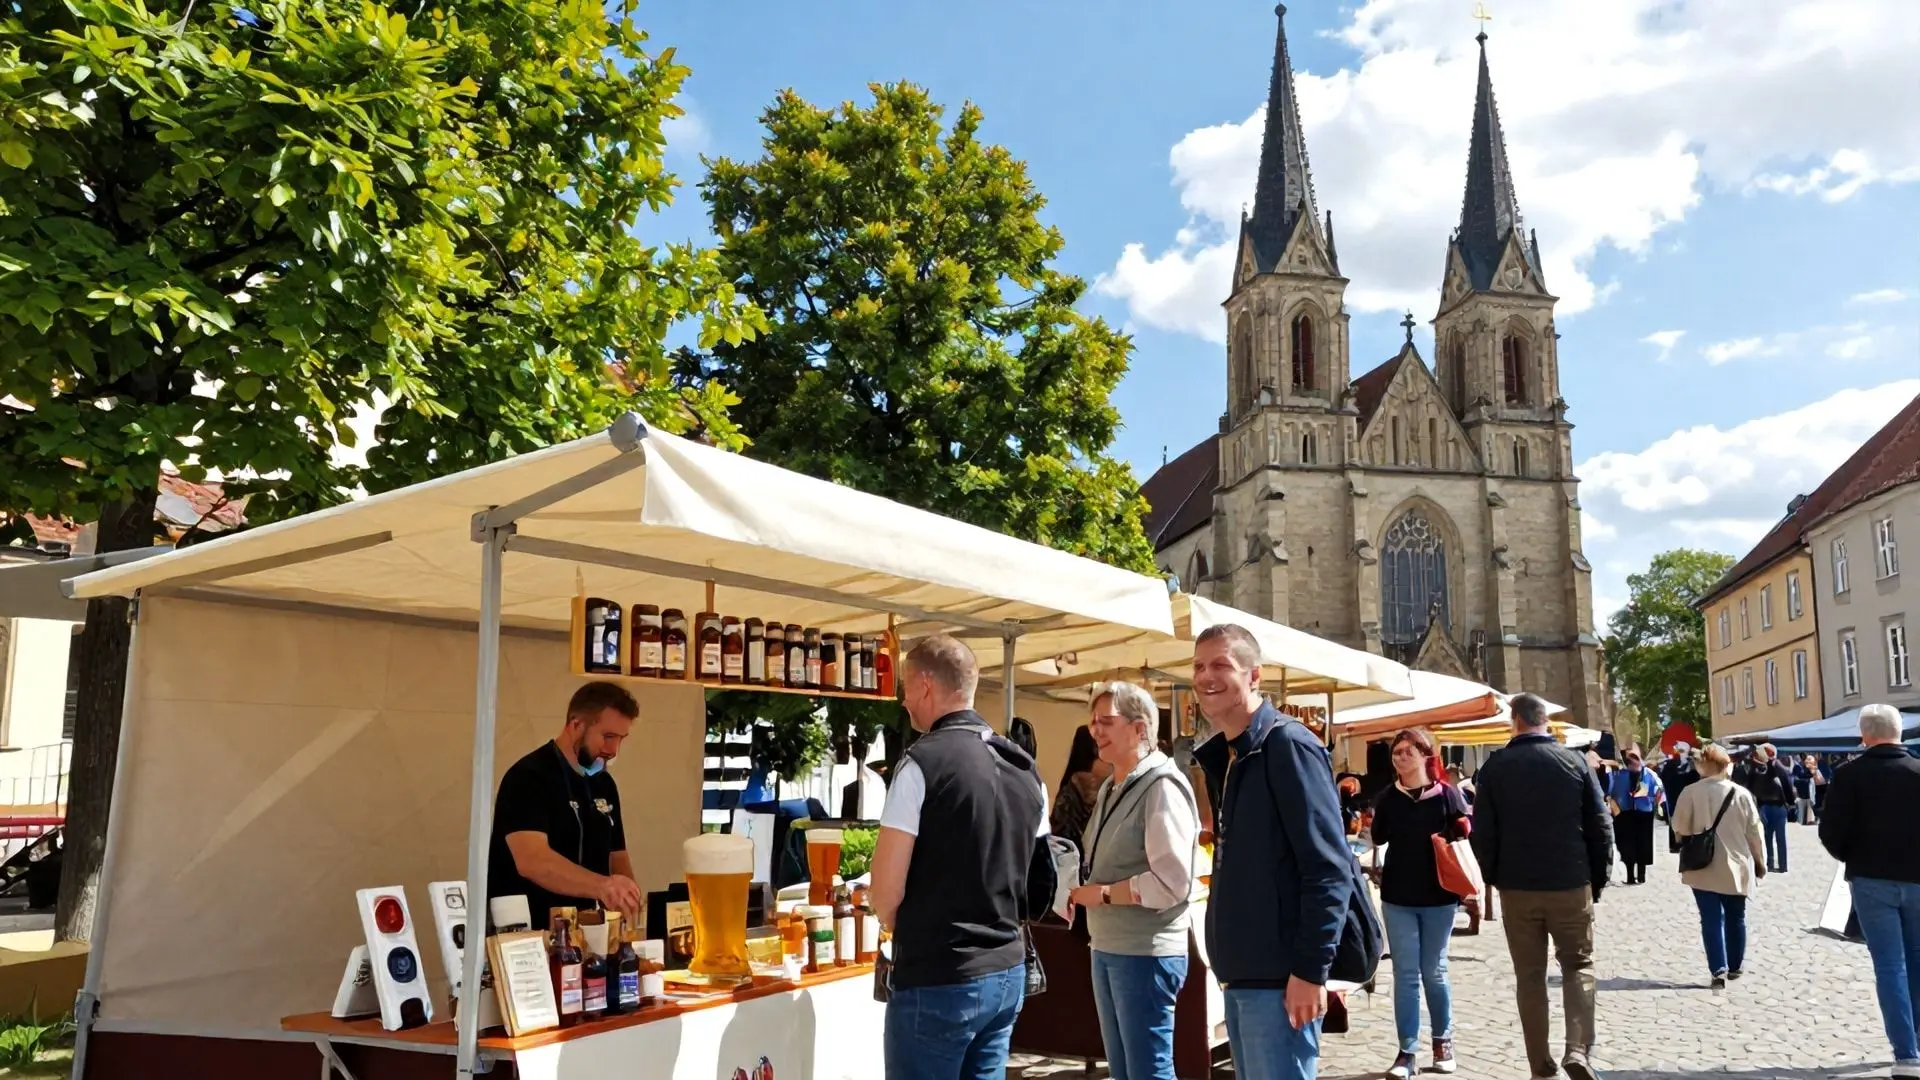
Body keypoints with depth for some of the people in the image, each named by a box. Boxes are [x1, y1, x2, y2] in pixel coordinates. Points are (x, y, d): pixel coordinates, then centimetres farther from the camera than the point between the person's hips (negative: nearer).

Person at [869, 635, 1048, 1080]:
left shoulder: (923, 762, -15)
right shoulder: (1025, 769, 8)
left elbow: (886, 892, -14)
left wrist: (906, 930, 5)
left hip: (939, 980, -7)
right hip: (1008, 971, 7)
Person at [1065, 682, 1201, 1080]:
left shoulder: (1161, 786, -14)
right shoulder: (1110, 788, 13)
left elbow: (1171, 882, -22)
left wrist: (1103, 894, -15)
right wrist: (1077, 878, 0)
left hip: (1145, 953, -9)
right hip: (1106, 949, 9)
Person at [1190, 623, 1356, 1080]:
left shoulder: (1287, 746, -13)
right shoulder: (1225, 756, 13)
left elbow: (1329, 869, -18)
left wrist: (1311, 969, -20)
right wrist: (1229, 963, 17)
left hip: (1279, 975, -9)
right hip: (1241, 971, 9)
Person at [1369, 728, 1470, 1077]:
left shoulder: (1447, 794, -5)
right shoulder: (1387, 798, 1)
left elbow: (1465, 839, -1)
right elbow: (1378, 840, 5)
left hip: (1438, 896, -1)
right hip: (1397, 897, 1)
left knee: (1434, 972, 10)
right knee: (1405, 974, 3)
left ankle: (1443, 1041, 28)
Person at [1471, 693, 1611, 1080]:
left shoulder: (1495, 767, -2)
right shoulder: (1575, 762, -1)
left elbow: (1482, 832, -3)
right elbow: (1600, 826, -1)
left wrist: (1494, 877, 11)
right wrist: (1598, 879, 9)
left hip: (1517, 887, 0)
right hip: (1571, 884, 0)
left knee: (1530, 975, 9)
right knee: (1579, 965, 13)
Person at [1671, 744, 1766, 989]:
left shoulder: (1691, 792, -11)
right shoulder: (1741, 794, -6)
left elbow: (1680, 829, -6)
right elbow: (1754, 832, 1)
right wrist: (1760, 861, 15)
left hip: (1703, 867, -2)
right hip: (1735, 866, 2)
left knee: (1711, 919, 0)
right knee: (1735, 917, 18)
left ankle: (1718, 969, -11)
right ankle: (1734, 966, 28)